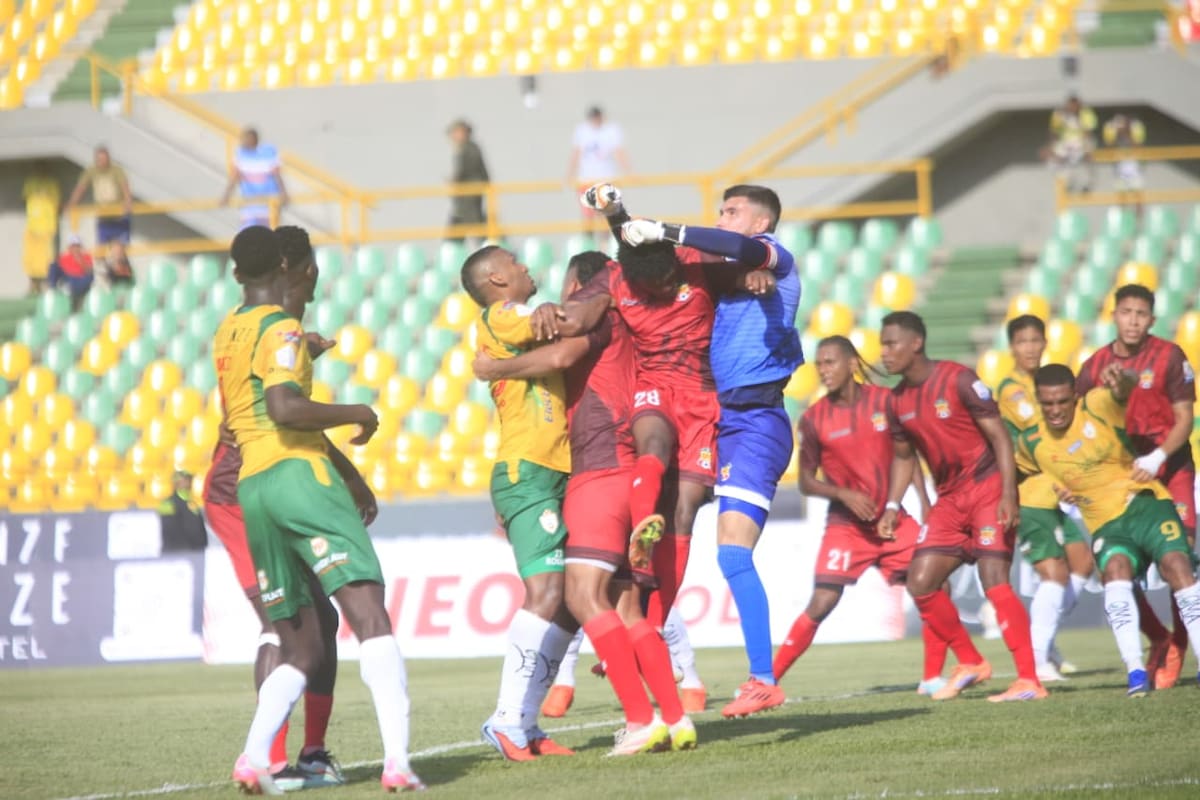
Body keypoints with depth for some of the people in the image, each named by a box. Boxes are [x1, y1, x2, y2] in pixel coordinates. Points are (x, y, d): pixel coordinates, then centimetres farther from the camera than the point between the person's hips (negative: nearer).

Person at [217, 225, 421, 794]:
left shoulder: (227, 331, 19)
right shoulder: (280, 328, -5)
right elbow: (284, 408, -20)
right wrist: (357, 414, -8)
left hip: (249, 486, 8)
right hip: (297, 472, -8)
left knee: (301, 650, 11)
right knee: (370, 616, -14)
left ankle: (254, 756, -11)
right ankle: (396, 760, -29)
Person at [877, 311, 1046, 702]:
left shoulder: (958, 380, -13)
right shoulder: (899, 401, 6)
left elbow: (1000, 436, -14)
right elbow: (903, 456, 20)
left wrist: (1008, 494, -22)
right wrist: (892, 506, 7)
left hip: (987, 488, -7)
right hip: (950, 499, 7)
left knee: (994, 579, -17)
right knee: (920, 582, -1)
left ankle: (1029, 680, -16)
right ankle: (970, 663, 15)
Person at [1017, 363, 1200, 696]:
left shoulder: (1097, 406, -7)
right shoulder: (1032, 443, 3)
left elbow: (1123, 389, -31)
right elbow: (1021, 468, 27)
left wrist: (1121, 378, -53)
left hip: (1145, 503, -1)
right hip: (1107, 524, 2)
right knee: (1115, 568, -30)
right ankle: (1136, 671, -38)